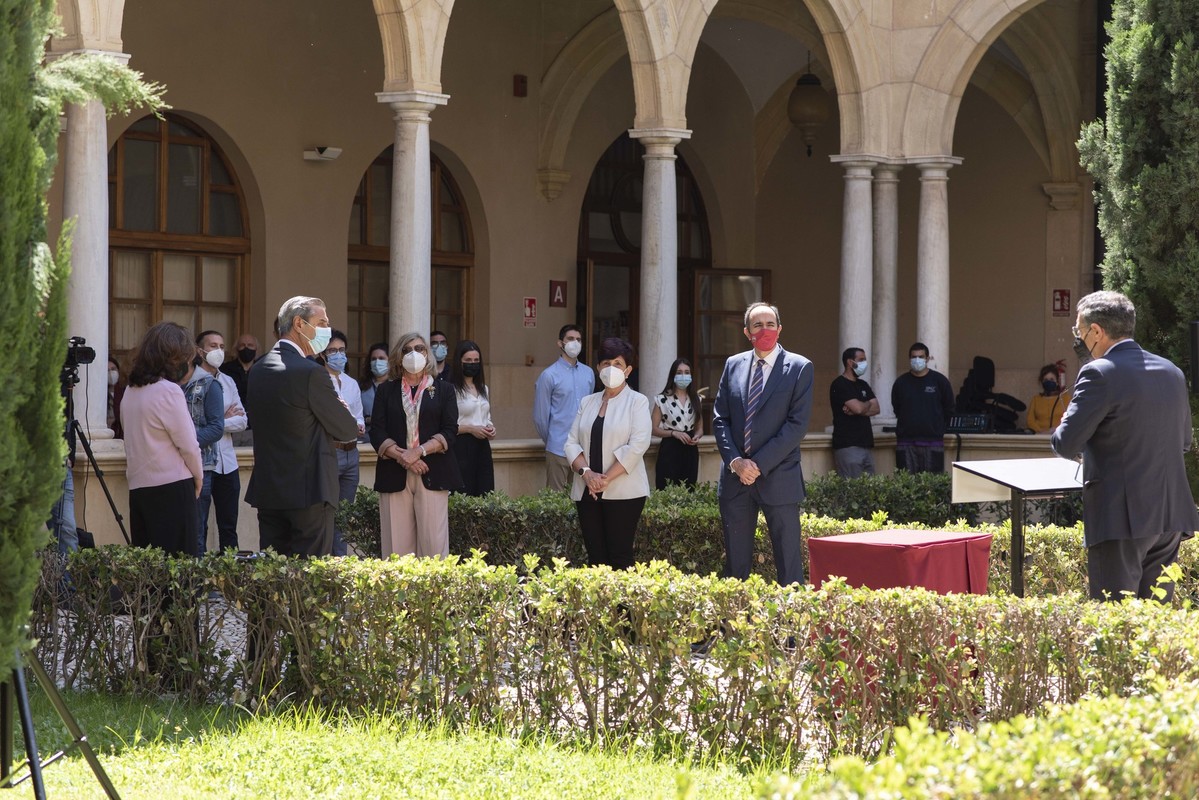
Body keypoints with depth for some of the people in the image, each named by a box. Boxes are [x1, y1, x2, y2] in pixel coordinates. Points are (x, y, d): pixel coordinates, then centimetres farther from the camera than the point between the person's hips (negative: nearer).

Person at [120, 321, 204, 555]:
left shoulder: (131, 391, 10)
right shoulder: (168, 390, -12)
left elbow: (135, 438, 14)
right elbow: (188, 444, -10)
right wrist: (198, 477, 6)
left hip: (138, 487, 7)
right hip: (172, 487, -7)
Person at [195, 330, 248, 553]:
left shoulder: (228, 382, 16)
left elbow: (242, 421, 9)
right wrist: (224, 418, -5)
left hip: (227, 463, 7)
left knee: (229, 527, 10)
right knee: (198, 527, -5)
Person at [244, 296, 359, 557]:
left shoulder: (257, 370, 9)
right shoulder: (310, 373, -15)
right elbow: (348, 431, -10)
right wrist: (341, 415, 14)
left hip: (267, 489, 7)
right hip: (307, 491, -7)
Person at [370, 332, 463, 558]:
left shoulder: (443, 390, 12)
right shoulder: (386, 391, 15)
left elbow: (449, 431, 1)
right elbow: (377, 432, 4)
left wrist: (419, 451, -13)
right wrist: (400, 455, -12)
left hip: (432, 474, -1)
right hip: (394, 475, 1)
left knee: (434, 543, -8)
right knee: (397, 543, -3)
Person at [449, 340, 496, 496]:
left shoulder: (483, 388, 18)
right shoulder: (452, 389, -8)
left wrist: (491, 428, 6)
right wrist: (470, 429, -17)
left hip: (482, 447, 7)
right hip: (462, 447, -7)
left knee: (484, 491, 1)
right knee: (463, 495, -8)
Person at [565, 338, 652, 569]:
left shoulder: (637, 401, 2)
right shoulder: (587, 402, 15)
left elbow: (637, 445, -10)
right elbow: (572, 443, 9)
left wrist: (607, 479, -14)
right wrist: (586, 472, -10)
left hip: (623, 492, -4)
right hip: (588, 492, 4)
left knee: (619, 557, -8)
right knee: (595, 557, 2)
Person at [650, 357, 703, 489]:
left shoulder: (696, 399, 10)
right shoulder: (663, 399, -2)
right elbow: (654, 429, -2)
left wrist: (697, 436, -6)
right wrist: (674, 433, -16)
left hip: (690, 451, 4)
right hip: (670, 450, -4)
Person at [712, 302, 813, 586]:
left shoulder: (799, 368, -2)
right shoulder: (733, 365, 11)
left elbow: (797, 424, -9)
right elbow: (719, 419, 9)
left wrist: (760, 464, -14)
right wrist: (735, 461, -7)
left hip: (778, 478, -4)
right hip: (735, 477, 4)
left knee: (789, 563, -2)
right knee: (735, 562, 7)